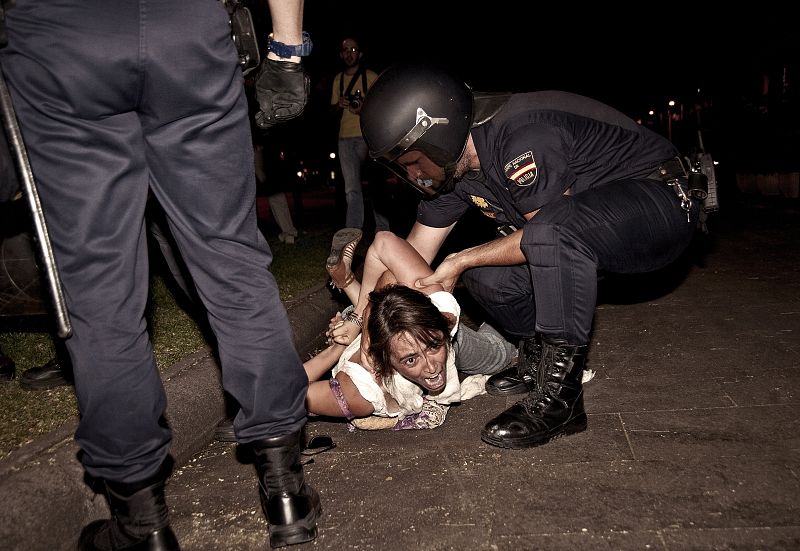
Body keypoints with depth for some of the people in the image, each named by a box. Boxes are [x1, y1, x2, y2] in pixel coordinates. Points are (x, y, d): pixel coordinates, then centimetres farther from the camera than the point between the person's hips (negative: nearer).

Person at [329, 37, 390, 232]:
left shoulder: (371, 76, 3)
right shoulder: (338, 79, 17)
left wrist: (364, 108, -17)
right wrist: (340, 104, -1)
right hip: (345, 137, 4)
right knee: (351, 188, 3)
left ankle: (383, 228, 6)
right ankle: (353, 232, 4)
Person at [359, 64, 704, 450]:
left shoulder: (522, 137, -30)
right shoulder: (451, 164, -2)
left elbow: (548, 228, -20)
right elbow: (412, 258, 2)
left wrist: (462, 260, -16)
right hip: (588, 220, 8)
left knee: (551, 232, -36)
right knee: (486, 276, -8)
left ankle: (558, 398, -23)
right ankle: (538, 360, 15)